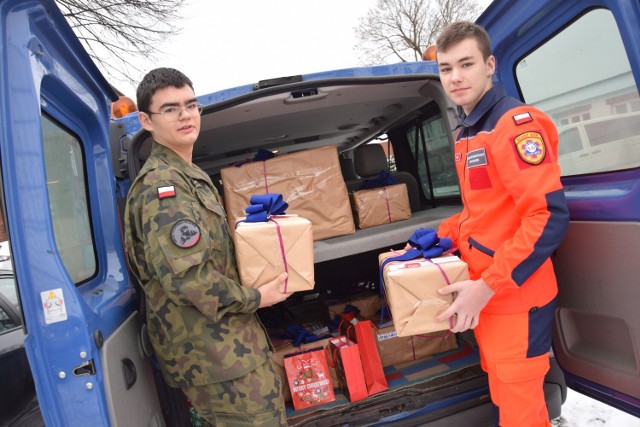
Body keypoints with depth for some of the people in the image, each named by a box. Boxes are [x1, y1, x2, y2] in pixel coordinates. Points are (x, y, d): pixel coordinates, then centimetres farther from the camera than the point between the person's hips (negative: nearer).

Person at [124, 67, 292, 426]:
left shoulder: (190, 176, 15)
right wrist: (255, 298, -14)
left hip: (229, 339, 10)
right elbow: (186, 278, -25)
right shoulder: (161, 185, -18)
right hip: (212, 352, -10)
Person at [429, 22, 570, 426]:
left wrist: (486, 287, -23)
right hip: (486, 294, 9)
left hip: (515, 296, -9)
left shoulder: (516, 123, -16)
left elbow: (550, 218, -23)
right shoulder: (468, 134, 12)